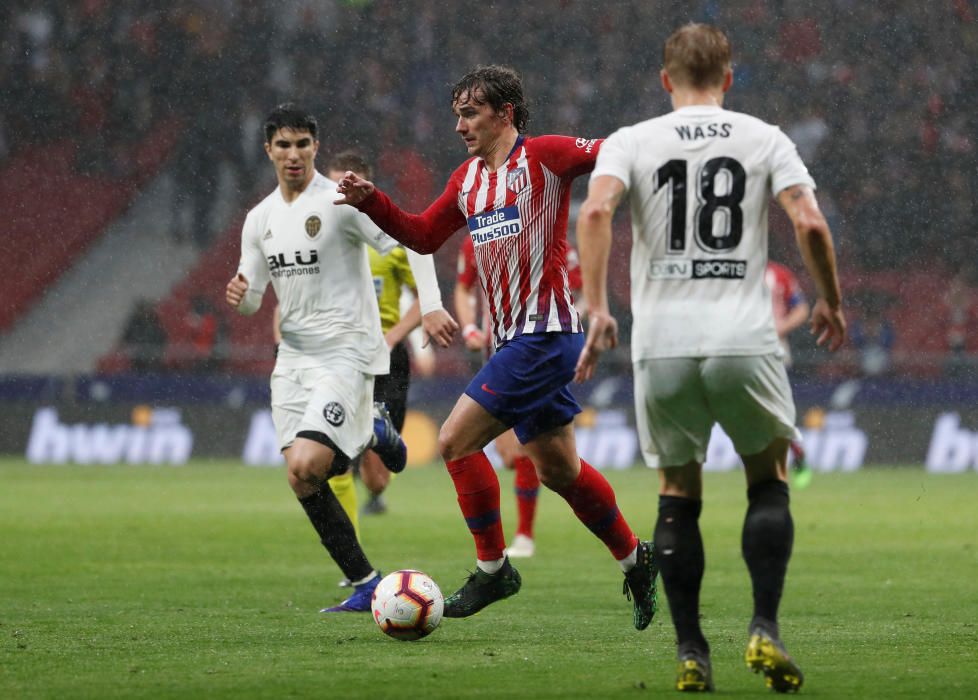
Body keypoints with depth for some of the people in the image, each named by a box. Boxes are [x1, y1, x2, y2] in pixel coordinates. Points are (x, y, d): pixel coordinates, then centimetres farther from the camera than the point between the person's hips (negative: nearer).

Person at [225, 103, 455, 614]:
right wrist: (240, 296, -9)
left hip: (346, 355, -7)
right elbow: (252, 301, 15)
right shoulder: (260, 219, 10)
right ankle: (365, 584, 15)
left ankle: (375, 435, 9)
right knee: (302, 480, 0)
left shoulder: (341, 202, -10)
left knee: (305, 467, -21)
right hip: (294, 357, 7)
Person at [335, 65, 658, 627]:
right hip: (513, 338, 8)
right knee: (557, 468, 14)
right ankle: (635, 559, 28)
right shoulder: (467, 180, 15)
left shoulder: (542, 156, -8)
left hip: (545, 332, -8)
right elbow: (424, 236, 24)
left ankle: (493, 569, 0)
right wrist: (371, 201, 11)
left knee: (456, 440, -12)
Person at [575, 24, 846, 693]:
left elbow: (596, 210, -12)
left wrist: (597, 308, -13)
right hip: (745, 339, -1)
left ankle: (690, 652, 8)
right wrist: (831, 302, 10)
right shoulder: (765, 140, 6)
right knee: (769, 481, 15)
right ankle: (765, 630, -1)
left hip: (663, 344, 1)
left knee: (678, 497, 14)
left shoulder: (632, 142, 6)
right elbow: (811, 223, -5)